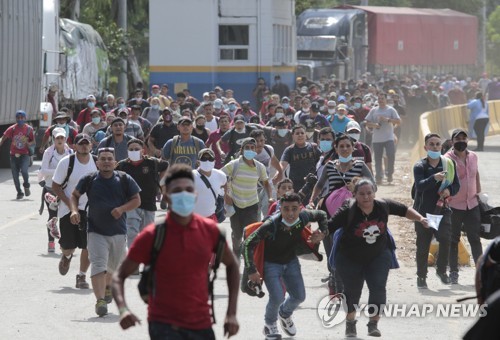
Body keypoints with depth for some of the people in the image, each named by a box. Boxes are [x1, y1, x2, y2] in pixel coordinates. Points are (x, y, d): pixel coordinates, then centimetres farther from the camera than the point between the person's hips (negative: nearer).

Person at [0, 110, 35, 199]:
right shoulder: (12, 129, -2)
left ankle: (26, 186, 5)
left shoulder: (29, 129, -3)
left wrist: (29, 144, -18)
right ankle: (19, 193, 20)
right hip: (14, 155, 2)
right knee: (15, 175, 2)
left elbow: (33, 142, 4)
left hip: (24, 154, -2)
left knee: (24, 170, -25)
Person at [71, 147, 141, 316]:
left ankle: (108, 286, 51)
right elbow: (75, 195, 11)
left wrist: (122, 208, -16)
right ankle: (100, 300, -23)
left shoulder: (124, 180, -2)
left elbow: (136, 200, 2)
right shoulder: (89, 180, -2)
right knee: (98, 265, -17)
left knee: (115, 266, 19)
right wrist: (74, 210, -8)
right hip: (96, 231, -2)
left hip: (118, 231, 2)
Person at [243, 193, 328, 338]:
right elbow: (247, 244, -29)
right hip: (271, 264, -5)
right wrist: (251, 271, -26)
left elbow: (321, 215, 2)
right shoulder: (271, 225, -36)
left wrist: (322, 233, -13)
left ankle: (285, 315, 43)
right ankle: (270, 324, 18)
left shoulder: (303, 217, -23)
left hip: (291, 262, 5)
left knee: (299, 296, 6)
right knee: (277, 298, -17)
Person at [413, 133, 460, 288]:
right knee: (423, 245, 3)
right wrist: (434, 178, -38)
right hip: (423, 210, -1)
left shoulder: (448, 164, 5)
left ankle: (441, 270, 8)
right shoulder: (420, 166, -3)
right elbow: (419, 185, -20)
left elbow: (457, 184, 10)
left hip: (442, 209, 1)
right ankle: (421, 276, 16)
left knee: (445, 239, -15)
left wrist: (449, 190, -13)